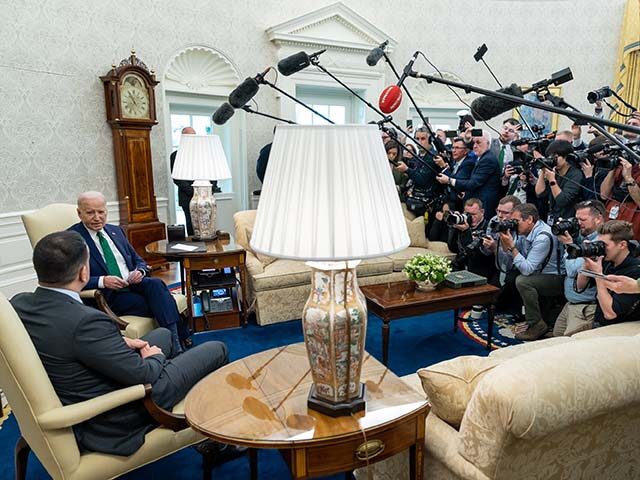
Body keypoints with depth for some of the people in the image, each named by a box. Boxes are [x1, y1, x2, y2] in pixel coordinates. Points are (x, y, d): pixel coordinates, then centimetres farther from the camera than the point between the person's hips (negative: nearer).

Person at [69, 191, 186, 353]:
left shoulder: (116, 231, 17)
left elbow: (138, 260, 21)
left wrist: (140, 271, -2)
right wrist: (102, 281, -22)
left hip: (133, 284, 5)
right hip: (106, 295, -5)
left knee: (156, 284, -29)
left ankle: (176, 344, -36)